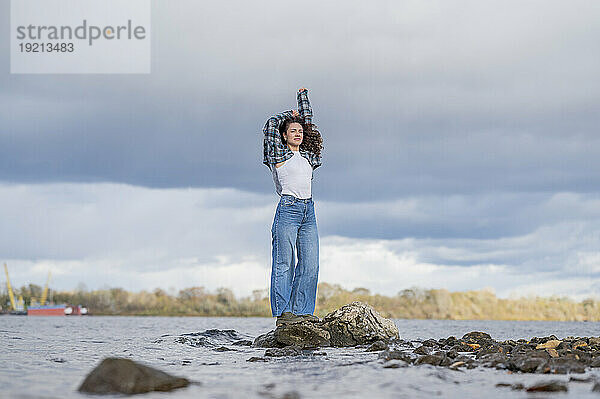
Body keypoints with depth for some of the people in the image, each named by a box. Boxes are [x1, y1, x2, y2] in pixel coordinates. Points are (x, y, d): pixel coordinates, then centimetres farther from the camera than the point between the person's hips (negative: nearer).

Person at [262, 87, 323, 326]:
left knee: (310, 264, 0)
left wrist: (303, 96, 33)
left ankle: (302, 311, 5)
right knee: (284, 263, -6)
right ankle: (282, 313, -5)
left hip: (308, 211, 6)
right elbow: (271, 125, -5)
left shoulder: (307, 155, 18)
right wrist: (290, 115, 12)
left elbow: (307, 121, 26)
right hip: (288, 210, -6)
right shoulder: (279, 155, 4)